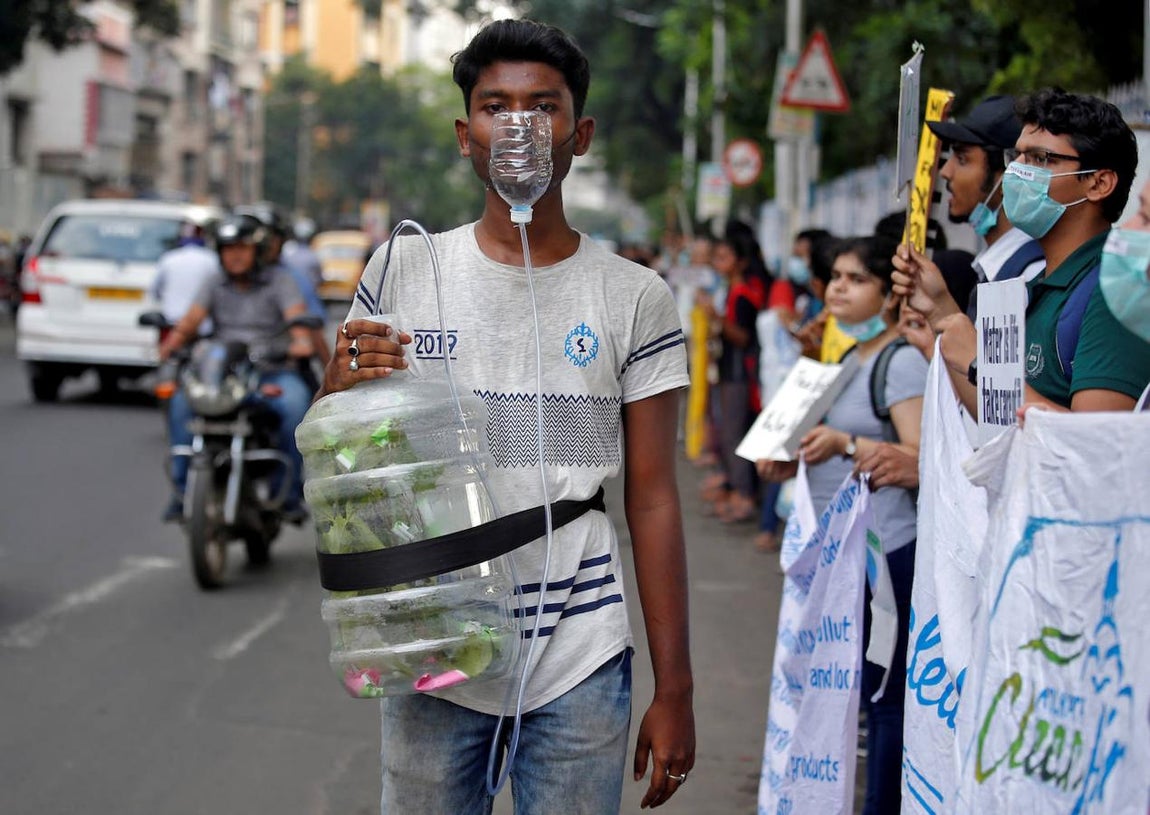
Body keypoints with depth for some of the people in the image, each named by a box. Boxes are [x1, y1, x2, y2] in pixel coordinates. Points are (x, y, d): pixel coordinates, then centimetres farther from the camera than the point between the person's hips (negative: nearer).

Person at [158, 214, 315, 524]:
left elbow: (298, 316, -13)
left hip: (272, 372, -2)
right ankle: (183, 490, -22)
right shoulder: (215, 284, 14)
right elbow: (192, 319, 1)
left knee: (296, 402, -35)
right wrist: (173, 340, -21)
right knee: (181, 400, -26)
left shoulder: (279, 283, 4)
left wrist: (302, 341, -36)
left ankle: (290, 491, -25)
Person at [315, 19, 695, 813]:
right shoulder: (403, 271, 4)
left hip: (579, 664, -1)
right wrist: (345, 385, -13)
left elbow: (653, 501, 3)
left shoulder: (635, 297, 2)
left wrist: (675, 689, 0)